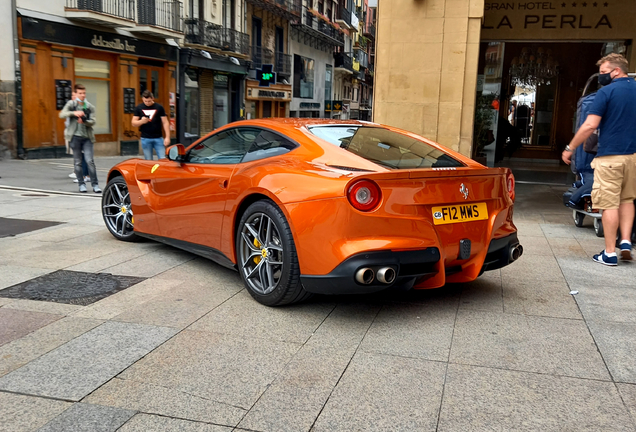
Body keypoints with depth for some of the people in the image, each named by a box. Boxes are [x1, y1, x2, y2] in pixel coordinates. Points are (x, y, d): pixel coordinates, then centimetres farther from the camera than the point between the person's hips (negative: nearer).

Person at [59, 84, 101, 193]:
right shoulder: (71, 104, 4)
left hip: (87, 137, 0)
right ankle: (81, 184, 12)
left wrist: (84, 121, -21)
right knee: (77, 162, 4)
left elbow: (93, 122, -1)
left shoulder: (90, 107, 7)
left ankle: (95, 184, -3)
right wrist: (74, 113, -26)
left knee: (90, 161, -8)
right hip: (75, 136, 0)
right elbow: (62, 114, -10)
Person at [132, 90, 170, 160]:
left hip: (158, 138, -1)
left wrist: (167, 137, -7)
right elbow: (133, 123, 7)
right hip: (145, 139, 1)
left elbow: (165, 123, 2)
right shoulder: (139, 108, 6)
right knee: (148, 161, 5)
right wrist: (141, 121, -15)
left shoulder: (159, 108, 2)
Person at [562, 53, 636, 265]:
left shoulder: (606, 92, -9)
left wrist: (569, 148, -7)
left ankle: (610, 253, 3)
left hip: (610, 156, -6)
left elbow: (590, 125, -15)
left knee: (610, 204, -1)